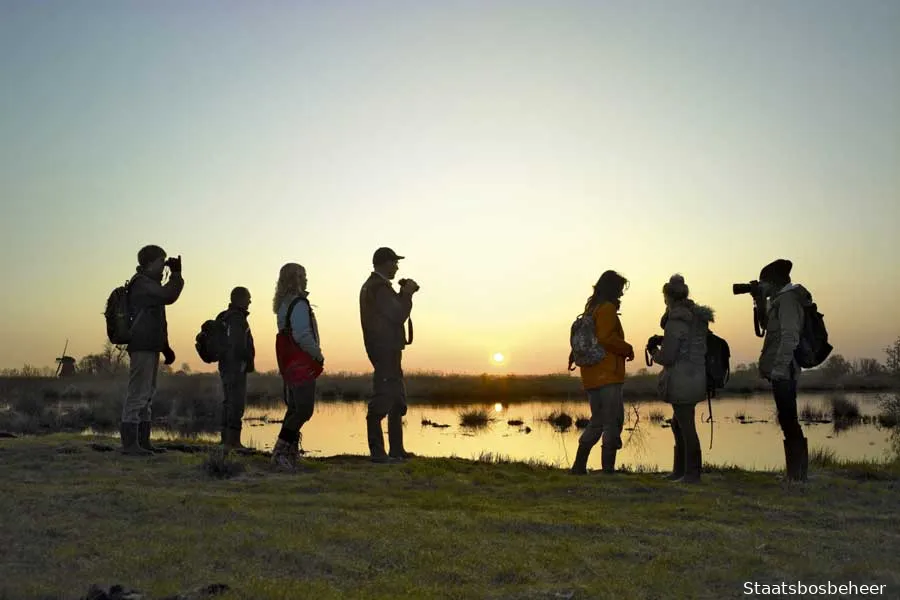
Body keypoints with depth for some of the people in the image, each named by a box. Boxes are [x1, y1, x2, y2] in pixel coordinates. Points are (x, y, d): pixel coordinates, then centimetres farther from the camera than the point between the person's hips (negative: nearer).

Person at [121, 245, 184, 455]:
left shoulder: (149, 284, 22)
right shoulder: (142, 283, -10)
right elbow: (168, 295, -26)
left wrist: (165, 347, 23)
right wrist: (176, 273, -11)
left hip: (150, 347, 11)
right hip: (143, 347, -11)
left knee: (146, 395, 12)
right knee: (138, 394, -9)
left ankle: (142, 441, 18)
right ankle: (129, 442, -7)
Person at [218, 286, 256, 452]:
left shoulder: (224, 317, 16)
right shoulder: (237, 318, -14)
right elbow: (239, 346, -21)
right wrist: (249, 362, -9)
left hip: (225, 366, 10)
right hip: (237, 367, -10)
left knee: (229, 402, 15)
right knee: (237, 403, -8)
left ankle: (226, 440, 20)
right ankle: (232, 441, -8)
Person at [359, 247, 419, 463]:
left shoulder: (371, 285, 18)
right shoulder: (380, 287, -15)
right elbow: (398, 316, -18)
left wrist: (404, 294, 12)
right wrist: (407, 294, -6)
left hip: (387, 350, 11)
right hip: (386, 349, -11)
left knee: (397, 400, 15)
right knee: (382, 400, -10)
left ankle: (396, 449, 20)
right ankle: (378, 452, -8)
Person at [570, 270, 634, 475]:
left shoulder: (591, 308, 19)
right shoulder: (607, 308, -8)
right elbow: (606, 338, -21)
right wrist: (627, 349, -7)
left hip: (592, 376, 9)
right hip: (607, 375, -9)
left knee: (597, 421, 15)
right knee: (613, 421, -5)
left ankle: (579, 466, 14)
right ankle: (608, 468, -6)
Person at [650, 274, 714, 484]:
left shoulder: (676, 320, -16)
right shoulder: (698, 317, 10)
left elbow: (667, 356, -18)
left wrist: (655, 353, 3)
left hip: (681, 381, -9)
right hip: (697, 378, 9)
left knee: (686, 427, 0)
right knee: (678, 424, 19)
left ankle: (692, 474, 8)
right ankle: (679, 470, 28)